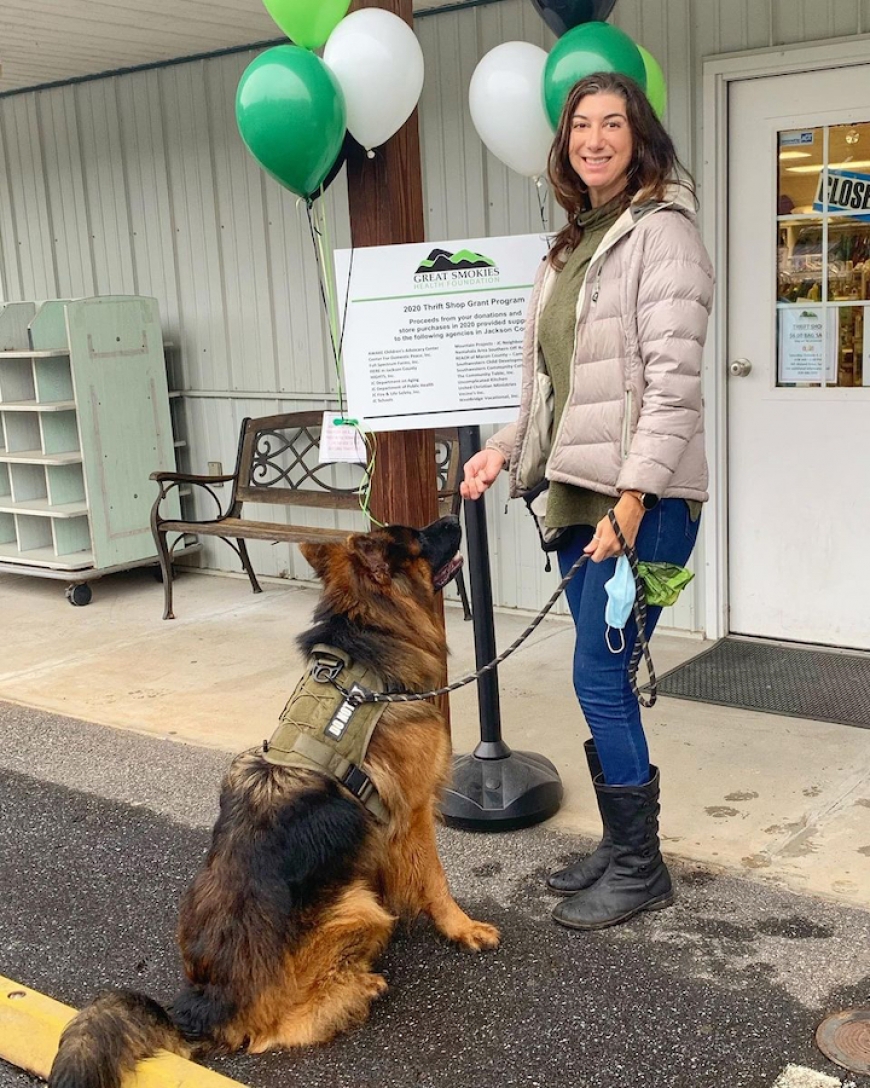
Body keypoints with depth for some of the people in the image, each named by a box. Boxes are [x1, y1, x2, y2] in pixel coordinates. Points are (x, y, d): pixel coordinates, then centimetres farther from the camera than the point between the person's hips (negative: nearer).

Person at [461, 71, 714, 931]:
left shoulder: (662, 231, -7)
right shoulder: (574, 244, 18)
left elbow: (673, 376, -16)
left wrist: (633, 494, -22)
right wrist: (506, 448, 9)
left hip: (644, 498, -8)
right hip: (578, 494, 8)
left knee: (599, 678, -6)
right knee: (605, 682, 12)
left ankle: (639, 870, 10)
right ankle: (620, 849, 26)